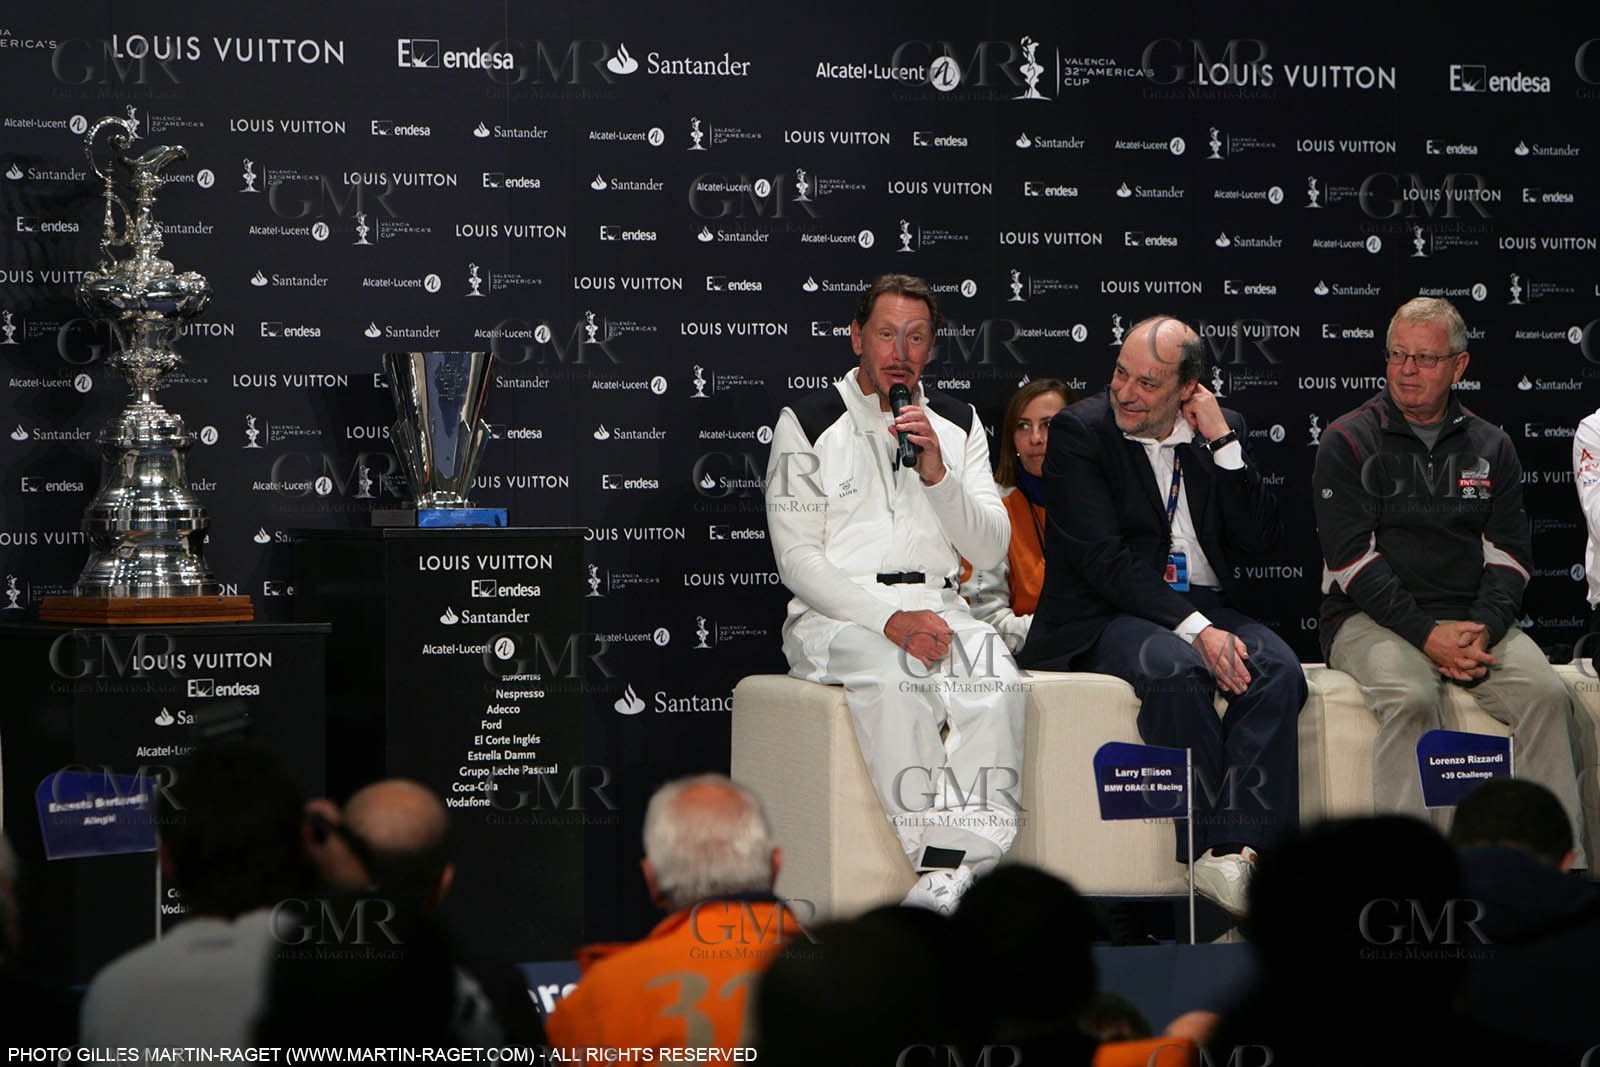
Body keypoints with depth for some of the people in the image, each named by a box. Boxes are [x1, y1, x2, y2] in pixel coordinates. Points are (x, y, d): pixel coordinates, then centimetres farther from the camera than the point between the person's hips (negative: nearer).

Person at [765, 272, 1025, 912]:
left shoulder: (959, 426, 16)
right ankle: (933, 868, -34)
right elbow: (797, 559, -5)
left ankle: (953, 872, -36)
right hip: (836, 614, -3)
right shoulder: (808, 425, 3)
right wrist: (889, 620, -18)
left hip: (937, 607, 3)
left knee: (994, 679, -30)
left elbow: (990, 551, 7)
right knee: (893, 676, -37)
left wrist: (937, 474, -9)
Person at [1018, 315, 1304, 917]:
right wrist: (1192, 628, -23)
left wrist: (1223, 442, -7)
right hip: (1105, 619, -4)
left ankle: (1231, 852, -36)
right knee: (1173, 669, -37)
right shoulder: (1079, 431, -3)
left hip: (1205, 611, 4)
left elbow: (1260, 540, 1)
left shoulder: (1223, 433, 11)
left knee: (1278, 669, -27)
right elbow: (1103, 559, -13)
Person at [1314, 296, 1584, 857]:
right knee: (1410, 697, -35)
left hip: (1473, 619, 3)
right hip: (1369, 619, -3)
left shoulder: (1489, 447, 16)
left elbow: (1509, 553, 10)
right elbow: (1352, 557, -5)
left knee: (1546, 693, -23)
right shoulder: (1348, 442, 4)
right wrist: (1426, 634, -16)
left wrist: (1483, 629, -11)